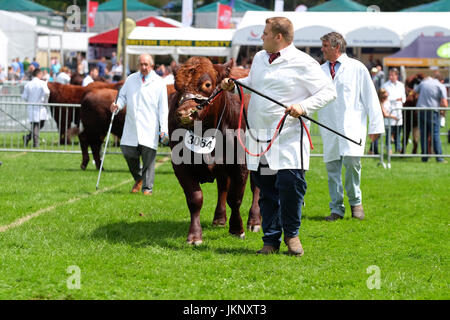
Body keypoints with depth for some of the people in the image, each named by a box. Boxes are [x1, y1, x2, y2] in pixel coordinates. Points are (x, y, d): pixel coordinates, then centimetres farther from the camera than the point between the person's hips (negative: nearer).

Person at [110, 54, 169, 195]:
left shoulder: (158, 83, 3)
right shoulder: (131, 79, 13)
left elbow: (163, 108, 1)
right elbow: (123, 96, 20)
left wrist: (163, 128, -7)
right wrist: (117, 104, -4)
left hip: (149, 127, -3)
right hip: (131, 126, 3)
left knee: (148, 157, -6)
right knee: (128, 152, -2)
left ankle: (147, 188, 3)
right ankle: (138, 178, 24)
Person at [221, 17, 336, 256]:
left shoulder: (303, 63, -5)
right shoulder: (259, 58, 16)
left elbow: (329, 91, -5)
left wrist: (304, 106, -17)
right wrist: (233, 84, 17)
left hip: (288, 137, -6)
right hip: (258, 136, 6)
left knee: (290, 184, -15)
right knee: (265, 189, 6)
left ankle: (291, 234, 7)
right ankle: (271, 240, 14)